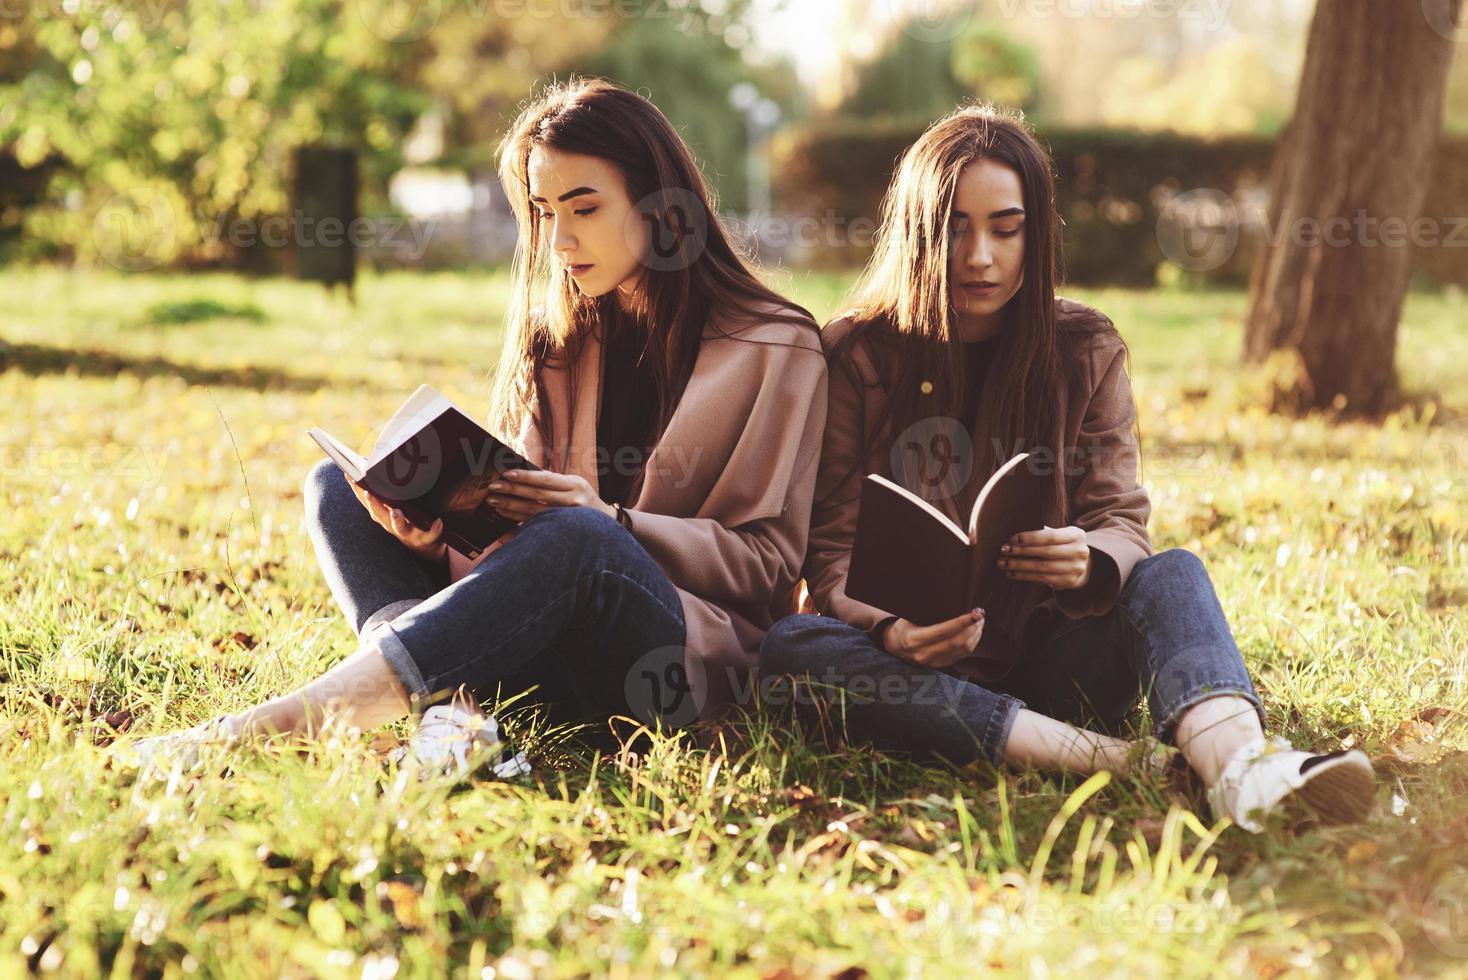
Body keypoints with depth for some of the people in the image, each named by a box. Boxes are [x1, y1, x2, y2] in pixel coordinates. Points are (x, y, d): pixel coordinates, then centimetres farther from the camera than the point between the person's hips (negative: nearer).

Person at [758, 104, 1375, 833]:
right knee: (790, 646, -32)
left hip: (1051, 658, 2)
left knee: (1173, 574, -24)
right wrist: (887, 631, -29)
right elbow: (831, 551, -6)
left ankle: (1237, 759, -57)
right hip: (911, 664, -1)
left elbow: (1124, 522, -2)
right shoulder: (854, 357, -1)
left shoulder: (1085, 351, 5)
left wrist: (1089, 561, -28)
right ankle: (1099, 756, -44)